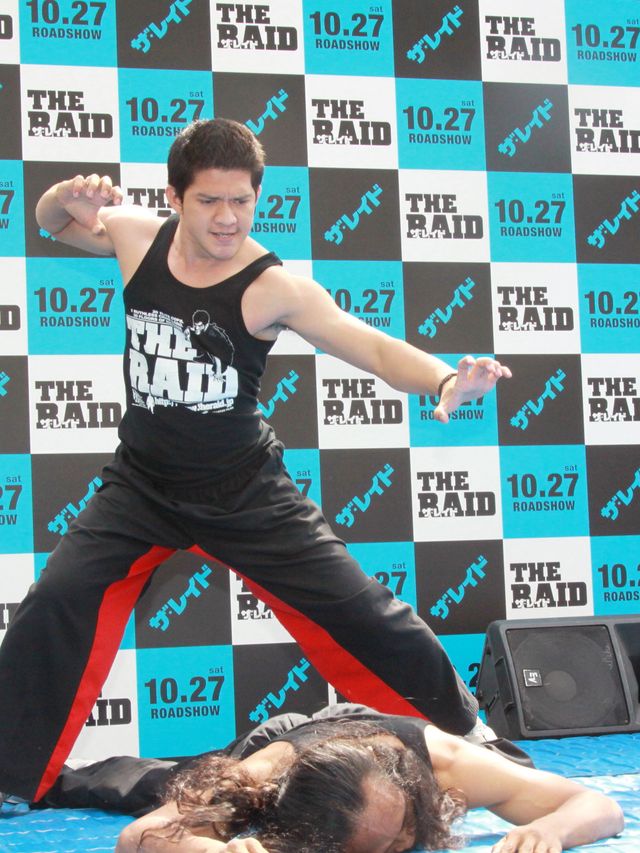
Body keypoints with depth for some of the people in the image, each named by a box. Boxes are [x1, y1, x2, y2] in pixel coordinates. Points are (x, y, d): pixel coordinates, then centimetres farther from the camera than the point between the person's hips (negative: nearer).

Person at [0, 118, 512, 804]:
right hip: (141, 484, 3)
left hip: (245, 491, -3)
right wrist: (70, 197, -15)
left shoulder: (273, 287, -20)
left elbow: (375, 348, -29)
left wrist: (446, 379, -50)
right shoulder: (139, 236, -7)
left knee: (356, 612, -1)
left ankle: (463, 734, 20)